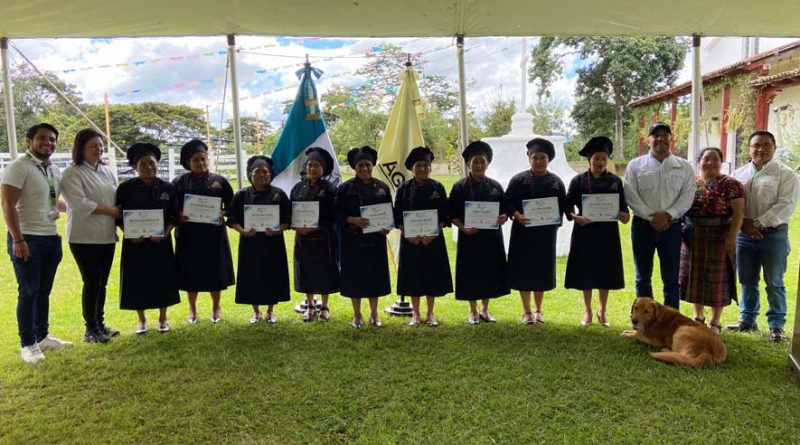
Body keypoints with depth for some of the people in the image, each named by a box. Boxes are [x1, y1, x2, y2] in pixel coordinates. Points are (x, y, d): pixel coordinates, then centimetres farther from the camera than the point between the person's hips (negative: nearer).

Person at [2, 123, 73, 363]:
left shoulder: (55, 170, 11)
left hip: (51, 238, 7)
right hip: (27, 238, -7)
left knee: (44, 291, 14)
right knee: (28, 292, -1)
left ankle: (42, 336, 25)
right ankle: (27, 344, 9)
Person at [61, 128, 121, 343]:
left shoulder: (107, 172, 12)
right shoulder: (72, 173, -8)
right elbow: (79, 203, -18)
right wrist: (109, 210, -14)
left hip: (107, 236, 6)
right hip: (84, 237, -6)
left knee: (102, 282, 12)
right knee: (92, 283, -2)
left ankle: (100, 324, 24)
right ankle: (91, 330, 11)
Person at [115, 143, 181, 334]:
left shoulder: (167, 188, -1)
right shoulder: (125, 188, -4)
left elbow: (174, 216, 1)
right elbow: (119, 217, -2)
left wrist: (165, 233, -15)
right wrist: (130, 234, -16)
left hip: (161, 242, 1)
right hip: (135, 242, -1)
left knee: (163, 280, 6)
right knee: (137, 281, 6)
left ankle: (162, 318, 23)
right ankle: (141, 320, 23)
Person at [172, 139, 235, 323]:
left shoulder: (220, 181, 3)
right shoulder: (179, 182, 1)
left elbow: (231, 205, 6)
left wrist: (222, 214, -12)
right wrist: (178, 216, -16)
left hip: (214, 234, 0)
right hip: (189, 234, 0)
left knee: (215, 271, 7)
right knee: (191, 272, 7)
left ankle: (216, 307, 24)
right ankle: (192, 308, 24)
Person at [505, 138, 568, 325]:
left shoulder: (556, 181, 6)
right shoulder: (519, 179, -2)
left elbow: (563, 206, 8)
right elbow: (508, 202, -4)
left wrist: (556, 219, -10)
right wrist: (517, 215, -21)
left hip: (546, 233, 2)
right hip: (523, 232, -2)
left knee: (542, 270, 10)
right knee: (524, 270, 1)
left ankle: (538, 310, 25)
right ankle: (526, 311, 14)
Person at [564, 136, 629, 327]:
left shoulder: (615, 181, 2)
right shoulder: (578, 180, -3)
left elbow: (623, 205, 5)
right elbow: (568, 206, -1)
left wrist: (625, 215, -17)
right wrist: (576, 217, -21)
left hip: (607, 232, 2)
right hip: (585, 231, -1)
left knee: (606, 272, 8)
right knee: (586, 272, 5)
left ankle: (602, 311, 24)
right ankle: (587, 311, 21)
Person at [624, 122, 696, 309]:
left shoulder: (684, 167, 6)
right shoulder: (635, 165, 2)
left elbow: (688, 195, -3)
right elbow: (631, 195, -7)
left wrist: (668, 215, -16)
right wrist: (651, 217, -15)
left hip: (672, 226, 1)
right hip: (643, 225, 0)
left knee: (671, 278, 6)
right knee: (643, 277, 7)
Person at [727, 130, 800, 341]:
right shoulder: (739, 174, 11)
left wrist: (757, 223, -16)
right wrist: (744, 223, -10)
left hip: (773, 235, -4)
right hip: (744, 235, 4)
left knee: (774, 283, 3)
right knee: (747, 281, 12)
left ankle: (776, 325, 14)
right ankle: (747, 320, 23)